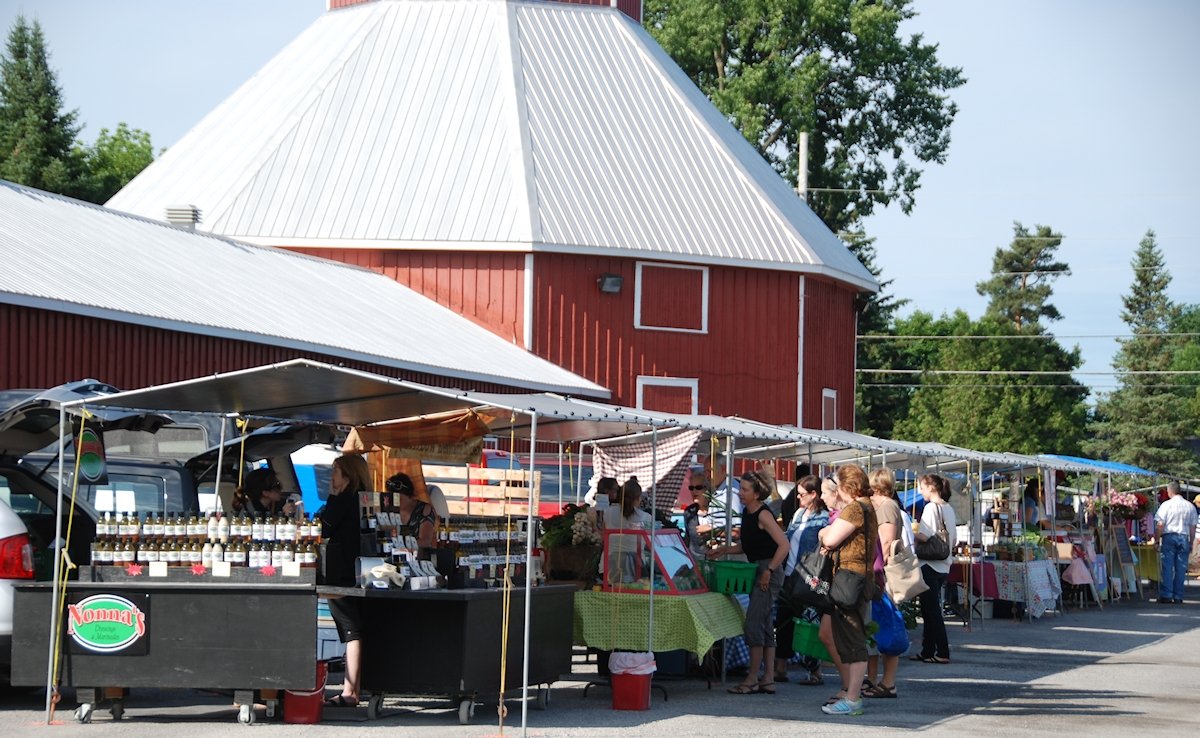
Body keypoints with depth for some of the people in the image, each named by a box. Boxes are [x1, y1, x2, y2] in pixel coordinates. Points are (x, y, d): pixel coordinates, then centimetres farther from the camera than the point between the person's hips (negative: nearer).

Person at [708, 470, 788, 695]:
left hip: (769, 571, -10)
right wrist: (725, 550, 10)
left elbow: (784, 545, -21)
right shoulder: (747, 512, 11)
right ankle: (768, 680, 14)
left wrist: (769, 571, -21)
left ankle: (752, 679, -4)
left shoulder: (763, 515, -16)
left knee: (753, 624, -9)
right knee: (765, 626, 11)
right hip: (758, 570, 10)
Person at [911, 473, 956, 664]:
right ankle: (927, 651, 15)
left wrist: (910, 532, -8)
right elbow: (953, 540, 16)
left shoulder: (931, 507, -13)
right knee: (930, 609, 13)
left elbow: (925, 536, -21)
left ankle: (942, 653, -6)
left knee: (931, 610, -4)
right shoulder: (949, 509, 12)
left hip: (930, 565, -9)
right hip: (944, 566, 9)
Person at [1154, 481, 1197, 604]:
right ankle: (1178, 597, 4)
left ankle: (1166, 595, -6)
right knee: (1181, 568, 4)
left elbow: (1160, 525, -7)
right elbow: (1193, 528, 9)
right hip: (1184, 538, 3)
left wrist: (1157, 540, 0)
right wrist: (1191, 544, 16)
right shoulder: (1190, 506, 7)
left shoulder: (1166, 505, -4)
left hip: (1168, 537, -3)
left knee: (1167, 567, -1)